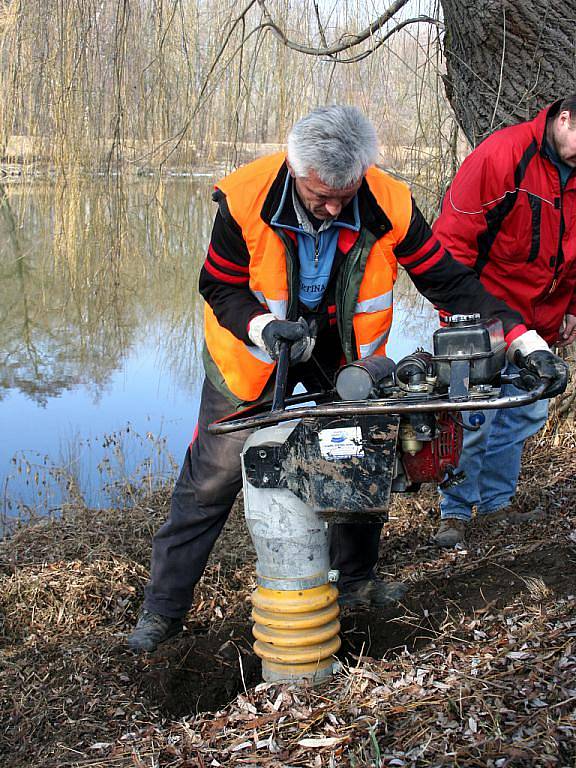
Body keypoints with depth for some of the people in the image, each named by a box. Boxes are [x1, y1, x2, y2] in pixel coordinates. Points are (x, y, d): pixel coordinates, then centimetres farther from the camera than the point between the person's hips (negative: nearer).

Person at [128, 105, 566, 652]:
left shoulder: (389, 206, -26)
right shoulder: (244, 200, -30)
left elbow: (447, 280, -18)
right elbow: (220, 287, -16)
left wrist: (522, 338, -25)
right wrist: (262, 327, -36)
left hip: (345, 353, 2)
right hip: (256, 349, -2)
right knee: (213, 476, 0)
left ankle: (356, 581, 31)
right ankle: (163, 608, 12)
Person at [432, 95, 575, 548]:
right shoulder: (503, 154, -19)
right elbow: (451, 236, -17)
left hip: (539, 322, 7)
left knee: (528, 413, 13)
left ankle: (495, 502, 29)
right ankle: (455, 513, 11)